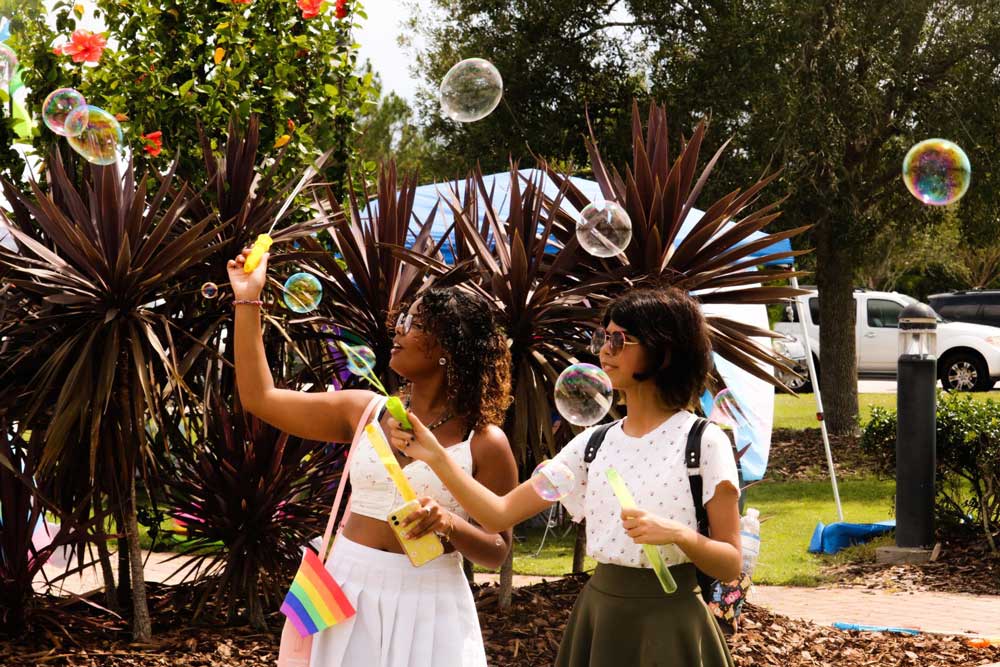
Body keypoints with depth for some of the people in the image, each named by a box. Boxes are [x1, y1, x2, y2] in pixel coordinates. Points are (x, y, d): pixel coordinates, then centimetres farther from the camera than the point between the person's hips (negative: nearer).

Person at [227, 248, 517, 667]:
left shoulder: (485, 443, -6)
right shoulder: (366, 412, 4)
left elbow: (497, 552, -4)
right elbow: (260, 398, 5)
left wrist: (450, 526, -23)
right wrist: (248, 301, 4)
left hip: (426, 605, -3)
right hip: (348, 594, 4)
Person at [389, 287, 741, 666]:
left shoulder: (704, 442, -9)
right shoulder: (593, 444, 4)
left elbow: (730, 566, -8)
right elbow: (500, 514, -2)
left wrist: (678, 534, -26)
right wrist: (435, 456, -11)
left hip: (668, 627, -5)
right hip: (598, 618, 5)